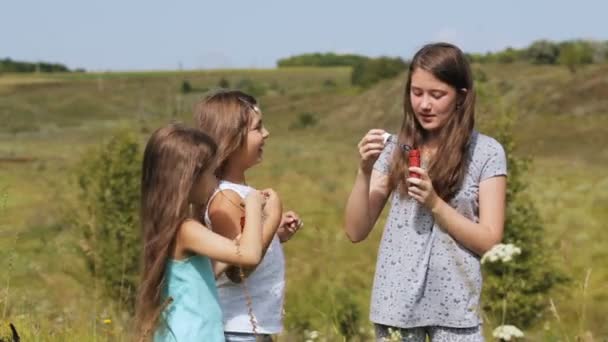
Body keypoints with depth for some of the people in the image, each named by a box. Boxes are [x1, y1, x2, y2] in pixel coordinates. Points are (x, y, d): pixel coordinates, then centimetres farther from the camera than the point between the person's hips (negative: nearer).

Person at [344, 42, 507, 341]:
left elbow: (489, 241, -6)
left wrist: (434, 203, -16)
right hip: (396, 302, 2)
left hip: (454, 305, -2)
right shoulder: (396, 149, 5)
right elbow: (356, 232, 3)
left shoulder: (486, 152, -2)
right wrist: (364, 172, -11)